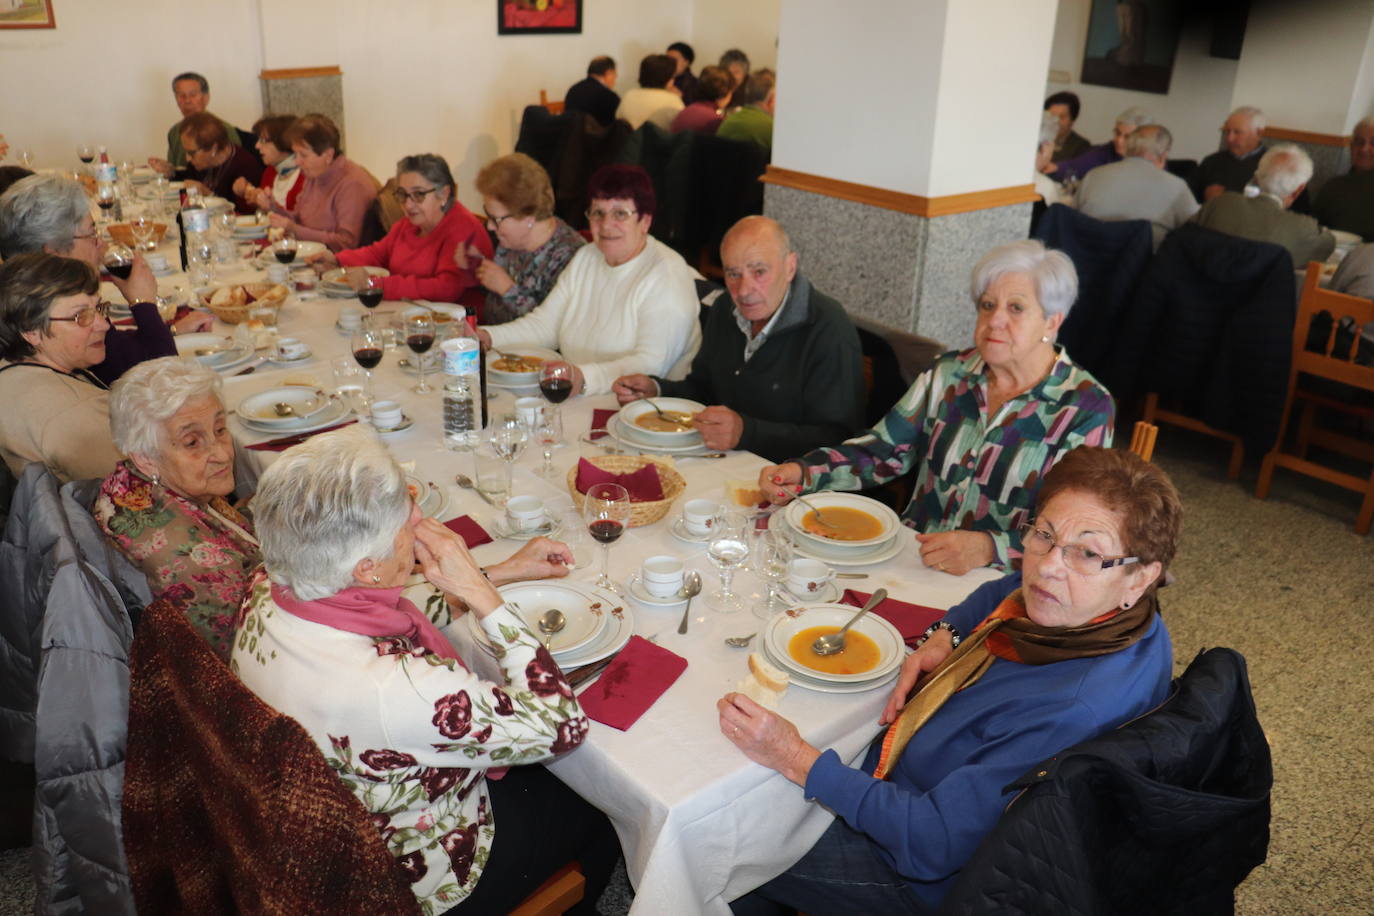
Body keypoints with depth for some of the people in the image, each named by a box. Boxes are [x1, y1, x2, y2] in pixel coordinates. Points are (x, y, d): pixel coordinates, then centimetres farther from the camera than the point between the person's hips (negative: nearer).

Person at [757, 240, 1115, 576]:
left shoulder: (1086, 407, -7)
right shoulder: (949, 374, 8)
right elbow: (882, 452, 7)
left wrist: (988, 548, -30)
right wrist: (803, 471, -10)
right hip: (910, 561, 5)